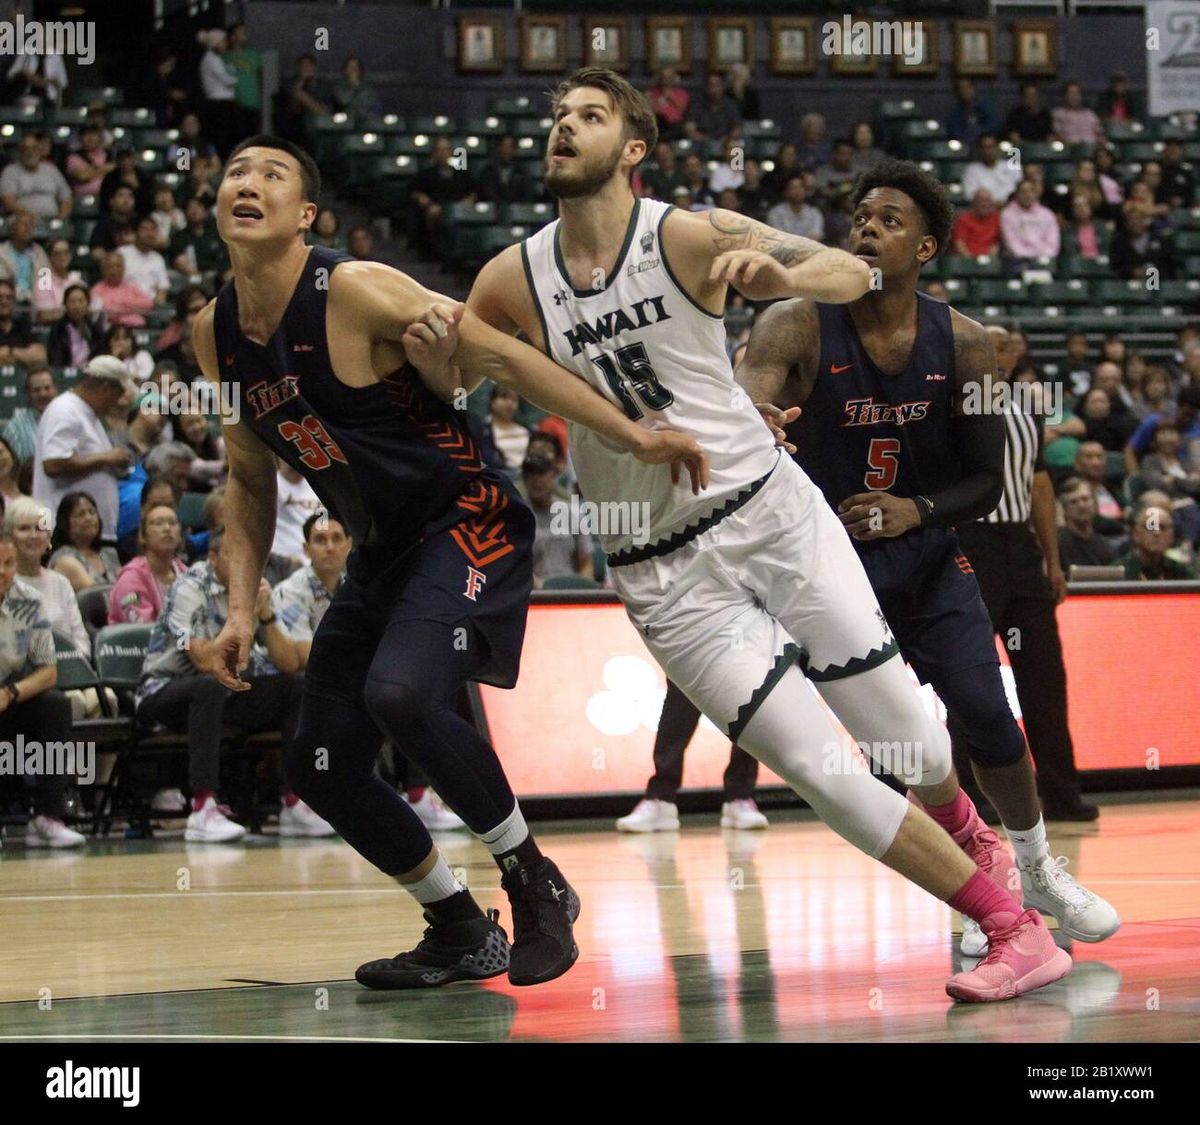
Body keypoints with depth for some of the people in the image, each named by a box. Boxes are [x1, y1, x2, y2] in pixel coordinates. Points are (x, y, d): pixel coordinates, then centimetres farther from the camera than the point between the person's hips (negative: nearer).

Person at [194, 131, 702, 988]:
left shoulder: (355, 291, -18)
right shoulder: (216, 335, 3)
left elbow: (499, 356, -18)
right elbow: (250, 481, 15)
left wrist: (636, 437, -22)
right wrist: (242, 607, 4)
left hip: (468, 528, -8)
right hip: (381, 556, 8)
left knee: (401, 692, -31)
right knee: (322, 766, 3)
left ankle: (537, 885, -12)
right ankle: (462, 934, 20)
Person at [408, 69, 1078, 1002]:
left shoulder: (693, 239, -8)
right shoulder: (512, 281, 0)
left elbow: (853, 275, -14)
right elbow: (449, 384, 12)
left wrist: (785, 275, -37)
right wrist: (435, 354, -12)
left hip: (770, 511, -1)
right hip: (664, 573, 1)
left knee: (901, 738, 3)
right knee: (820, 773, -8)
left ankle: (963, 830, 39)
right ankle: (1013, 927, 3)